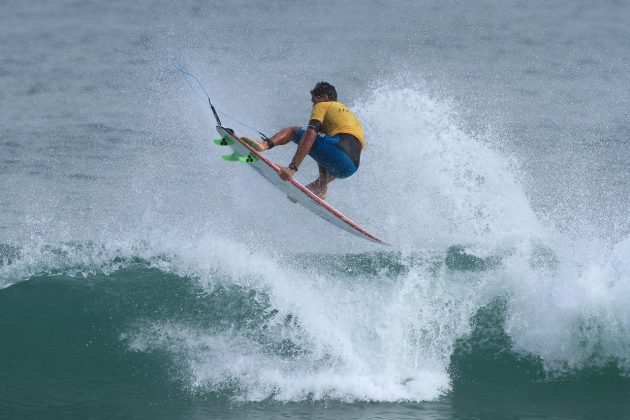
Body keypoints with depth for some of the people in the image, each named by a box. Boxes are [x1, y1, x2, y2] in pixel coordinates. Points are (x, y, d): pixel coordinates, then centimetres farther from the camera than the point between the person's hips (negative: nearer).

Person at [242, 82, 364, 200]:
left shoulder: (322, 106, 15)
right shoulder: (351, 115, 38)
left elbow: (310, 134, -2)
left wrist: (293, 167, -14)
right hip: (352, 167, 7)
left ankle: (266, 144, -21)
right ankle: (321, 187, 16)